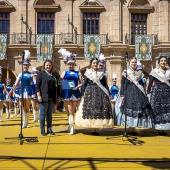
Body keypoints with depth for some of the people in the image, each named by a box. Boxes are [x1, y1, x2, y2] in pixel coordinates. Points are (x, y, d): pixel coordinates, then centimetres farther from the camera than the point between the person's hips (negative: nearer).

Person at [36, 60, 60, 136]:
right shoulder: (41, 74, 3)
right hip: (44, 98, -4)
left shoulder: (53, 75, 15)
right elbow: (37, 85, -4)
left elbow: (56, 86, 18)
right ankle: (42, 130, 6)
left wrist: (57, 97, 13)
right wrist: (38, 95, -14)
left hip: (52, 98, 4)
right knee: (43, 114, 0)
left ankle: (49, 129, 15)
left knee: (50, 114, 8)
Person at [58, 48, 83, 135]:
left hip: (75, 93, 1)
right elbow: (60, 83, 3)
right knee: (70, 111, -3)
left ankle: (70, 126, 23)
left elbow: (81, 83, 5)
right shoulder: (64, 73, 9)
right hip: (67, 93, -1)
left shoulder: (78, 73, 9)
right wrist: (63, 86, -17)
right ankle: (71, 128, -3)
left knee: (73, 111, 10)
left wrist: (77, 87, -13)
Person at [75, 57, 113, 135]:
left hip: (100, 93, 2)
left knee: (100, 110, -2)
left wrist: (108, 94, 5)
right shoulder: (87, 73, 5)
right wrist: (83, 94, -2)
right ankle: (93, 129, 3)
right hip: (90, 93, -2)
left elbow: (105, 85, 11)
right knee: (90, 110, -5)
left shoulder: (101, 73, 11)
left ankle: (97, 129, 5)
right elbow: (84, 84, 4)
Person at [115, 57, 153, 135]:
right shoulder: (125, 72, 3)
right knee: (129, 110, -5)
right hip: (128, 93, -3)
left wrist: (142, 94, 12)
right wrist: (122, 95, -9)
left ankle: (133, 129, 9)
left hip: (138, 93, 3)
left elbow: (141, 84, 16)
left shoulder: (139, 73, 13)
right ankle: (130, 129, 2)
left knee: (137, 109, 1)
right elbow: (122, 84, -1)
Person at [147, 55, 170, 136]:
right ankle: (159, 129, 2)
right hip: (157, 92, -3)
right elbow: (150, 83, 1)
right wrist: (148, 93, -6)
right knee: (157, 110, -4)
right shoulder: (154, 71, 4)